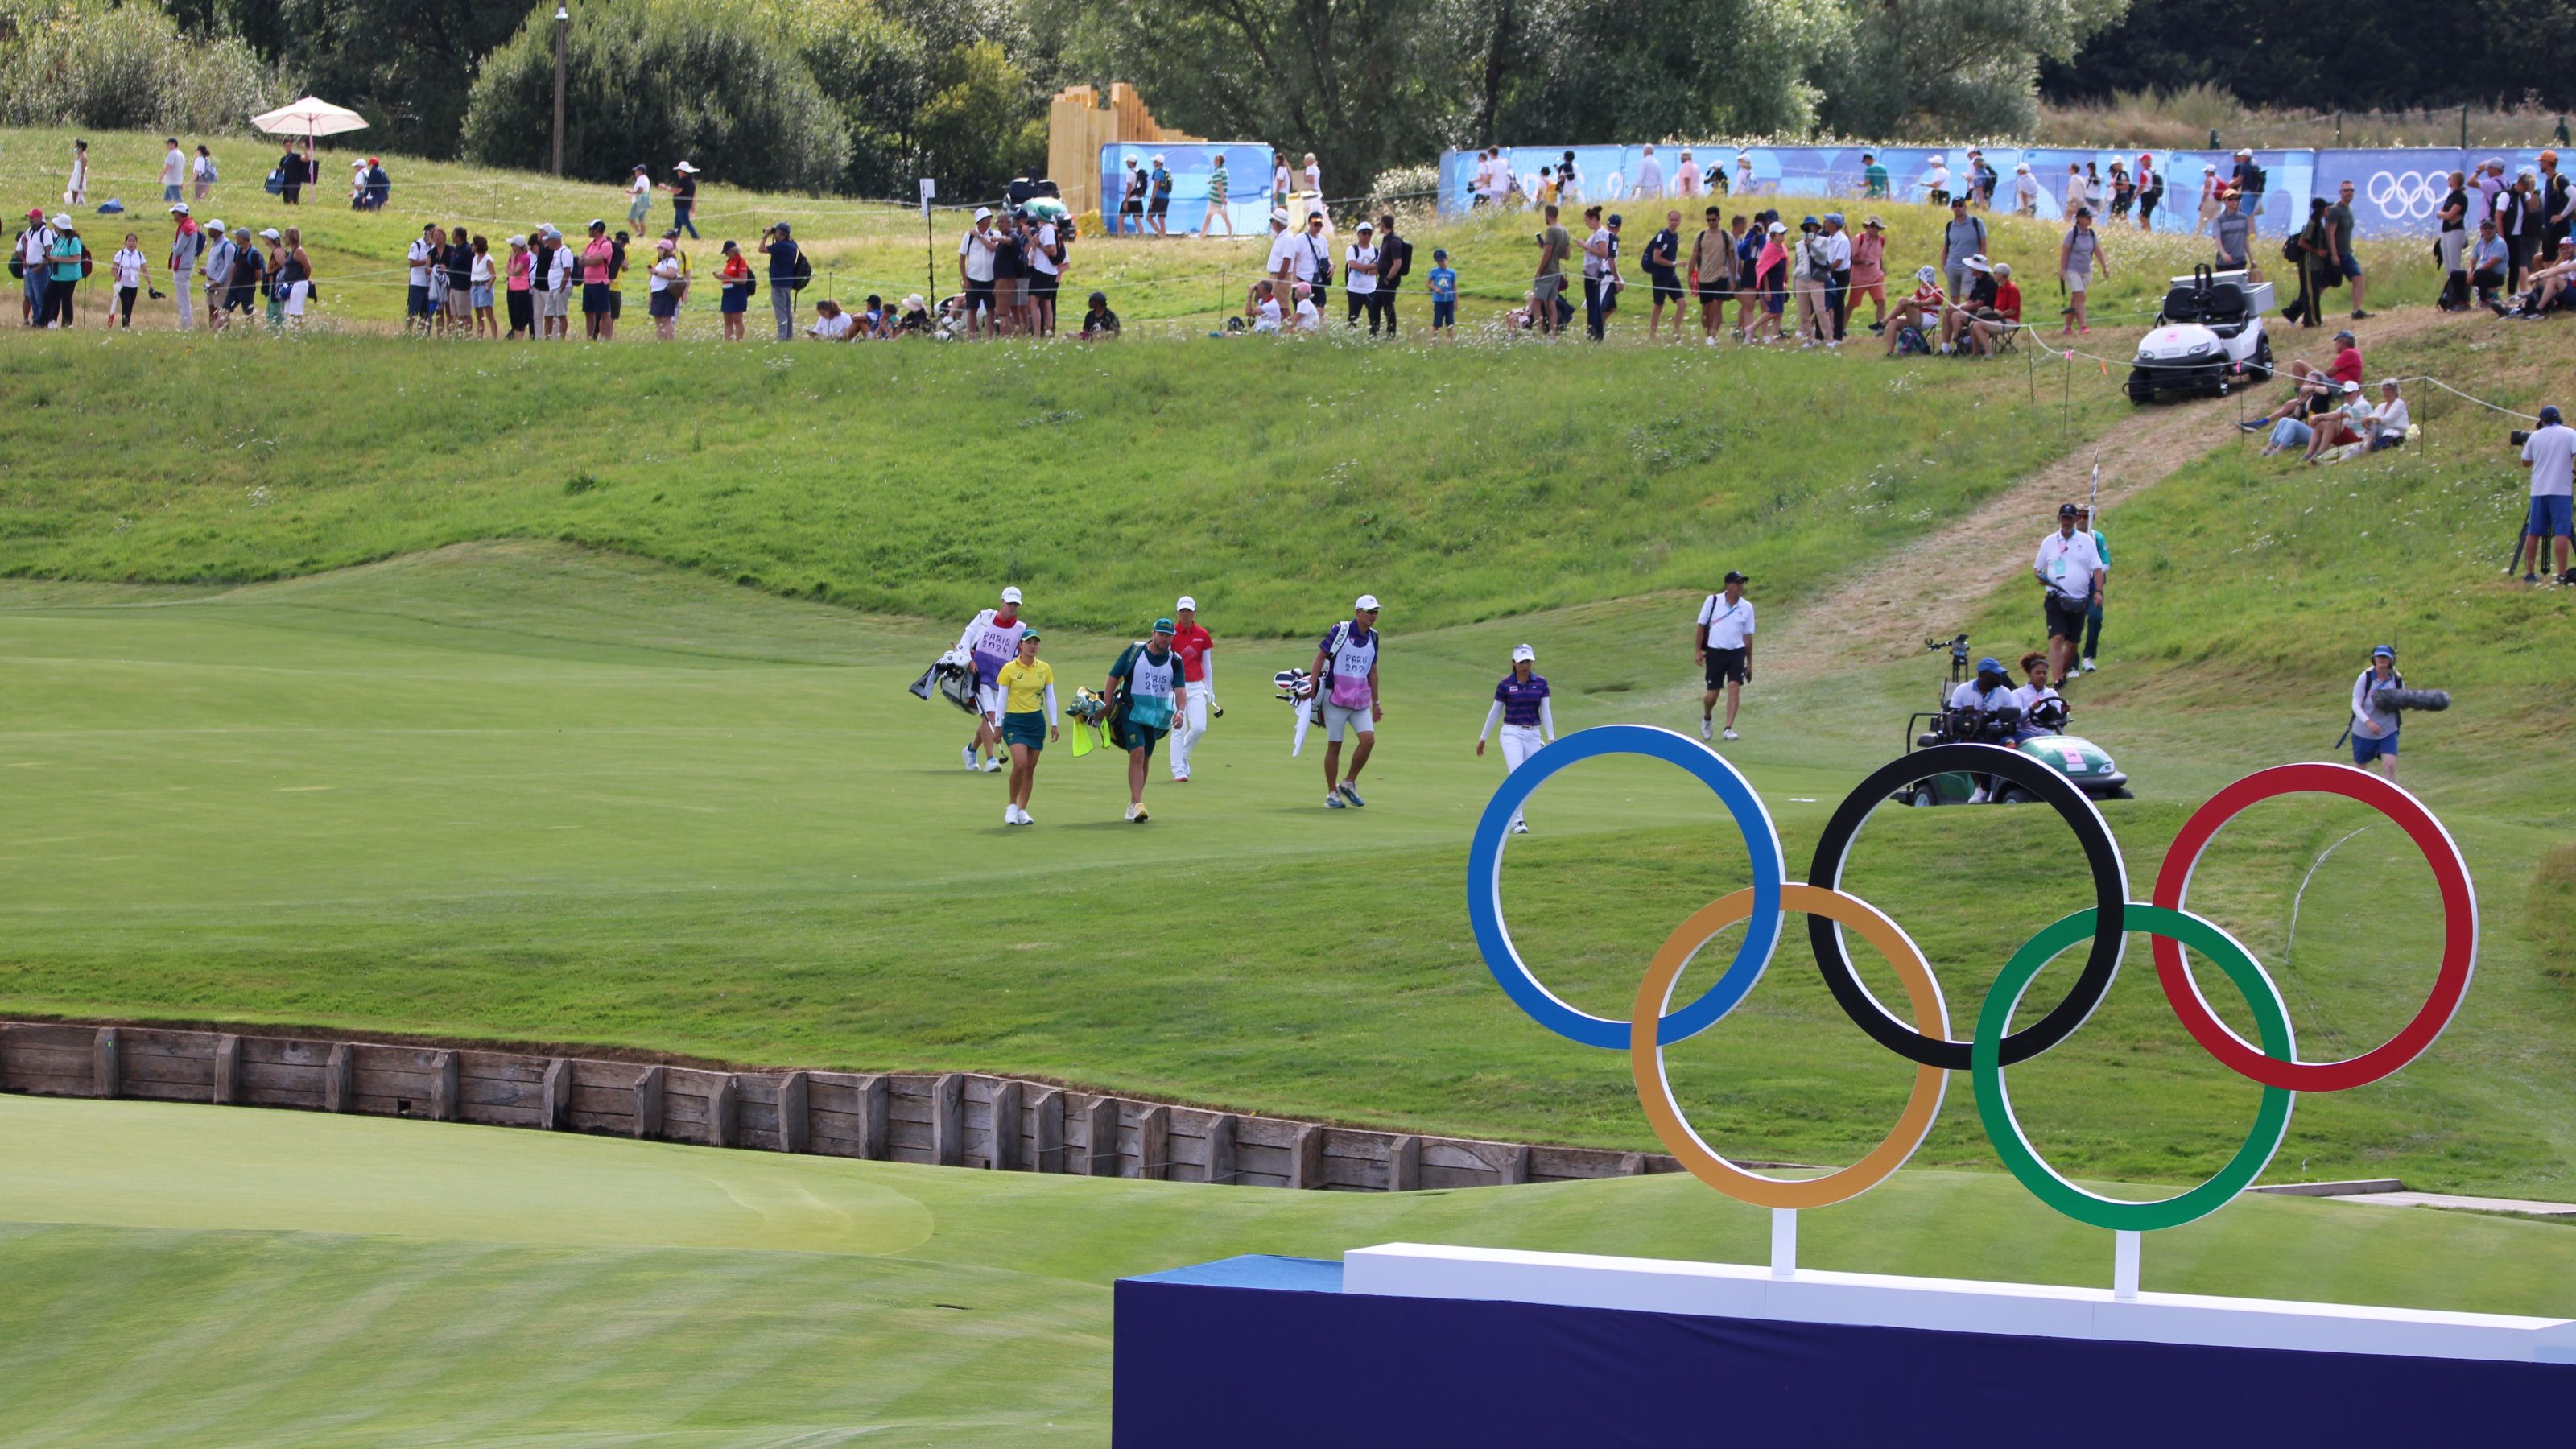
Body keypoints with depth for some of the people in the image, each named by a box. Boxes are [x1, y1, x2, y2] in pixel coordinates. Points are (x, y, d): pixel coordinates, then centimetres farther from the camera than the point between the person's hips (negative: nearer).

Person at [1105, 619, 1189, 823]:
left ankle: (1133, 804, 24)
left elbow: (1180, 689, -7)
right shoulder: (1134, 652, -4)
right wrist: (1106, 709, -5)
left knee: (1145, 759, 11)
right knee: (1137, 754, -18)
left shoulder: (1175, 661, 2)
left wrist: (1180, 710, -27)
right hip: (1131, 712, -4)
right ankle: (1137, 804, -23)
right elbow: (1113, 678, 0)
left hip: (1157, 717, 4)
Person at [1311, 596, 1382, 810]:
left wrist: (1376, 702, 20)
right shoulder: (1340, 631, -8)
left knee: (1368, 739, -12)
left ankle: (1349, 783, 6)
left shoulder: (1372, 637, 9)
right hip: (1335, 697, -5)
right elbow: (1320, 657, -6)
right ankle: (1332, 794, 9)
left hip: (1360, 700, 5)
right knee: (1334, 746, 0)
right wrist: (1311, 688, -14)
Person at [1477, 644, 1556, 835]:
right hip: (1512, 733, -3)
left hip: (1533, 734, 3)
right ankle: (1517, 821, -18)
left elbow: (1545, 711, 2)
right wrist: (1482, 738, 11)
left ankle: (1511, 817, 20)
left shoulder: (1541, 683, 2)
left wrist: (1551, 739, -5)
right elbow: (1495, 712, 6)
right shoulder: (1505, 684, -3)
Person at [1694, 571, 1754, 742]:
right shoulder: (1712, 601, -3)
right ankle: (1706, 718, 33)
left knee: (1734, 686, -17)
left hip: (1737, 652, 1)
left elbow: (1747, 636, 7)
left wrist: (1749, 663, 9)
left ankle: (1728, 728, -14)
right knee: (1712, 694, 1)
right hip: (1715, 652, -1)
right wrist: (1697, 651, -4)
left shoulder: (1746, 607, 2)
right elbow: (1701, 626, 2)